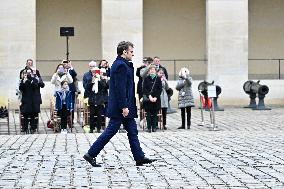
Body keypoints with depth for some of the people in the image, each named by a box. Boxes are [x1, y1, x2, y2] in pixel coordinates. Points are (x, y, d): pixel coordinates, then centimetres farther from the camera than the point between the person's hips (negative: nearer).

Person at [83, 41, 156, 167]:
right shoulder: (121, 66, -16)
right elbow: (120, 88, -22)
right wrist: (124, 107, -23)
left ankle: (139, 158, 13)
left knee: (132, 132, 10)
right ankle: (91, 154, 1)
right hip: (120, 108, -11)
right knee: (110, 131, -5)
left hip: (125, 107, 11)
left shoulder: (122, 64, 16)